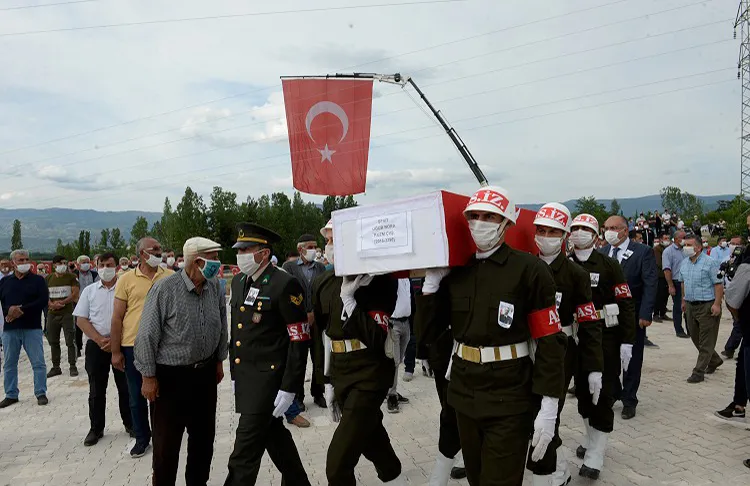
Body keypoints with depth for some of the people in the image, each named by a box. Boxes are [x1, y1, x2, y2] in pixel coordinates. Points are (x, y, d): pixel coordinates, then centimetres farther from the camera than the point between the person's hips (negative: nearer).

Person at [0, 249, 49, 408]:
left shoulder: (37, 280, 2)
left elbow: (43, 300, -8)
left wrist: (22, 310, -16)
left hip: (32, 328, -3)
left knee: (38, 362, -2)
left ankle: (41, 393, 8)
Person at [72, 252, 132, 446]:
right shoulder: (89, 290, 6)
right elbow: (81, 319, 2)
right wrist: (100, 339, -10)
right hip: (96, 346, 2)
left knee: (125, 387, 6)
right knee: (96, 390, 9)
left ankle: (130, 424, 20)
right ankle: (96, 428, 21)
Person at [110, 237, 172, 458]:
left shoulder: (170, 277, 1)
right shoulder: (127, 279, -2)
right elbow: (117, 317, 0)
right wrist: (115, 351, -1)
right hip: (133, 346, 0)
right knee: (137, 396, 11)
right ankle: (142, 438, 27)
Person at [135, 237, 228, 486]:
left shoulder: (215, 288, -2)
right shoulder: (164, 289, -18)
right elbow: (147, 335, -13)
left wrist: (219, 361, 15)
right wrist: (148, 376, -10)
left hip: (205, 372, 5)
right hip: (170, 376, -5)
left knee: (204, 436, 17)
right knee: (166, 441, 8)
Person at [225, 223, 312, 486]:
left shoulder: (285, 285, -16)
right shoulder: (238, 282, 9)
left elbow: (299, 340, -16)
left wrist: (288, 388, -17)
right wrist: (235, 374, 17)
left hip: (268, 377, -8)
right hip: (244, 376, 8)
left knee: (246, 449, -3)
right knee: (274, 436, 20)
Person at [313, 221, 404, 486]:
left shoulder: (378, 279, -15)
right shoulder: (323, 282, 5)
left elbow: (376, 339, -21)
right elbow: (327, 333, 13)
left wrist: (348, 298, -27)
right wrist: (328, 381, 13)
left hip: (369, 376, -7)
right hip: (340, 374, 7)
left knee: (337, 464, -9)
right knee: (370, 438, 24)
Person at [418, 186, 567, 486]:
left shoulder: (530, 269, -11)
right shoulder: (454, 269, 5)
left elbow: (550, 342, -13)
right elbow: (429, 325, 6)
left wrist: (548, 409, -15)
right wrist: (431, 279, -7)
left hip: (509, 398, -5)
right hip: (463, 393, 6)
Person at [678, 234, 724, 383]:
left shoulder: (710, 263, -13)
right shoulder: (684, 263, 8)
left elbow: (718, 284, -13)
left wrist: (717, 304, -19)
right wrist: (684, 301, 17)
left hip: (707, 306, -7)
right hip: (690, 306, 8)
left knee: (706, 342, 0)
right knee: (695, 338, 16)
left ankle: (698, 372, 3)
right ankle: (715, 360, 37)